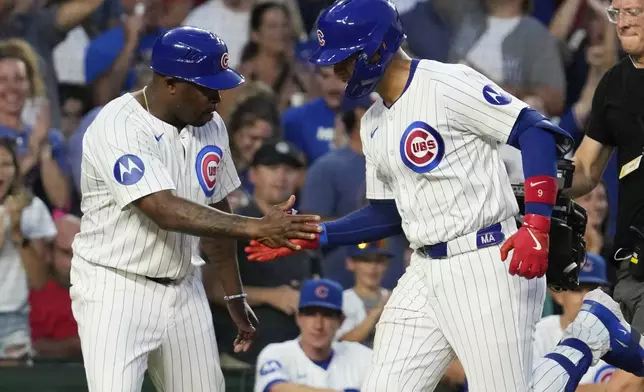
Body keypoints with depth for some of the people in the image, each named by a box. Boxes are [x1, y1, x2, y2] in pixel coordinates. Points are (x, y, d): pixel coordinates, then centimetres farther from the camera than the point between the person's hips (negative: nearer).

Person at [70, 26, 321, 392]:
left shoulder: (210, 126, 4)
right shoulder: (118, 127, -20)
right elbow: (165, 211, -31)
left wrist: (235, 297, 17)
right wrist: (256, 228, -35)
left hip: (184, 290, 7)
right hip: (115, 289, -7)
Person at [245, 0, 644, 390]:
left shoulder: (447, 84, -12)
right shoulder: (375, 124, 15)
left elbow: (537, 133, -16)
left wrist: (536, 226, -25)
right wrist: (309, 237, 14)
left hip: (485, 264, -9)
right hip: (426, 273, 9)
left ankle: (592, 332, 13)